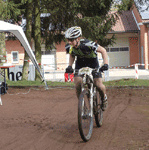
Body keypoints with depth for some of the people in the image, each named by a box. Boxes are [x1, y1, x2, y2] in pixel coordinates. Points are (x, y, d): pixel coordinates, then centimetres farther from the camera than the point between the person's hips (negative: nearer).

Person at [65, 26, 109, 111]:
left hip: (92, 62, -3)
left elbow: (103, 50, -23)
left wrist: (106, 64, -33)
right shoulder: (69, 47, -22)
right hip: (80, 62, 3)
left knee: (98, 85, -14)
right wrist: (70, 66, -13)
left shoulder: (87, 44, -37)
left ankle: (104, 98, 20)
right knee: (77, 85, -15)